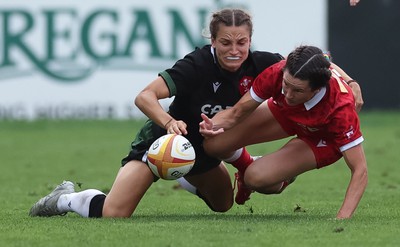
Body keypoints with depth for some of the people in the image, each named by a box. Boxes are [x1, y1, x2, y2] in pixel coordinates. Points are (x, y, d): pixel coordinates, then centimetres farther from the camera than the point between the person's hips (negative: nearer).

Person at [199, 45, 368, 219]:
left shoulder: (341, 108, -43)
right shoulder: (277, 73, -34)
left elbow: (360, 170, -38)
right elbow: (237, 112, -19)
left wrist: (342, 219, -49)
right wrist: (214, 124, -40)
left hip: (324, 139, -4)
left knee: (256, 178, -23)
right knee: (214, 145, -8)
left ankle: (281, 182, 15)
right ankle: (246, 164, 27)